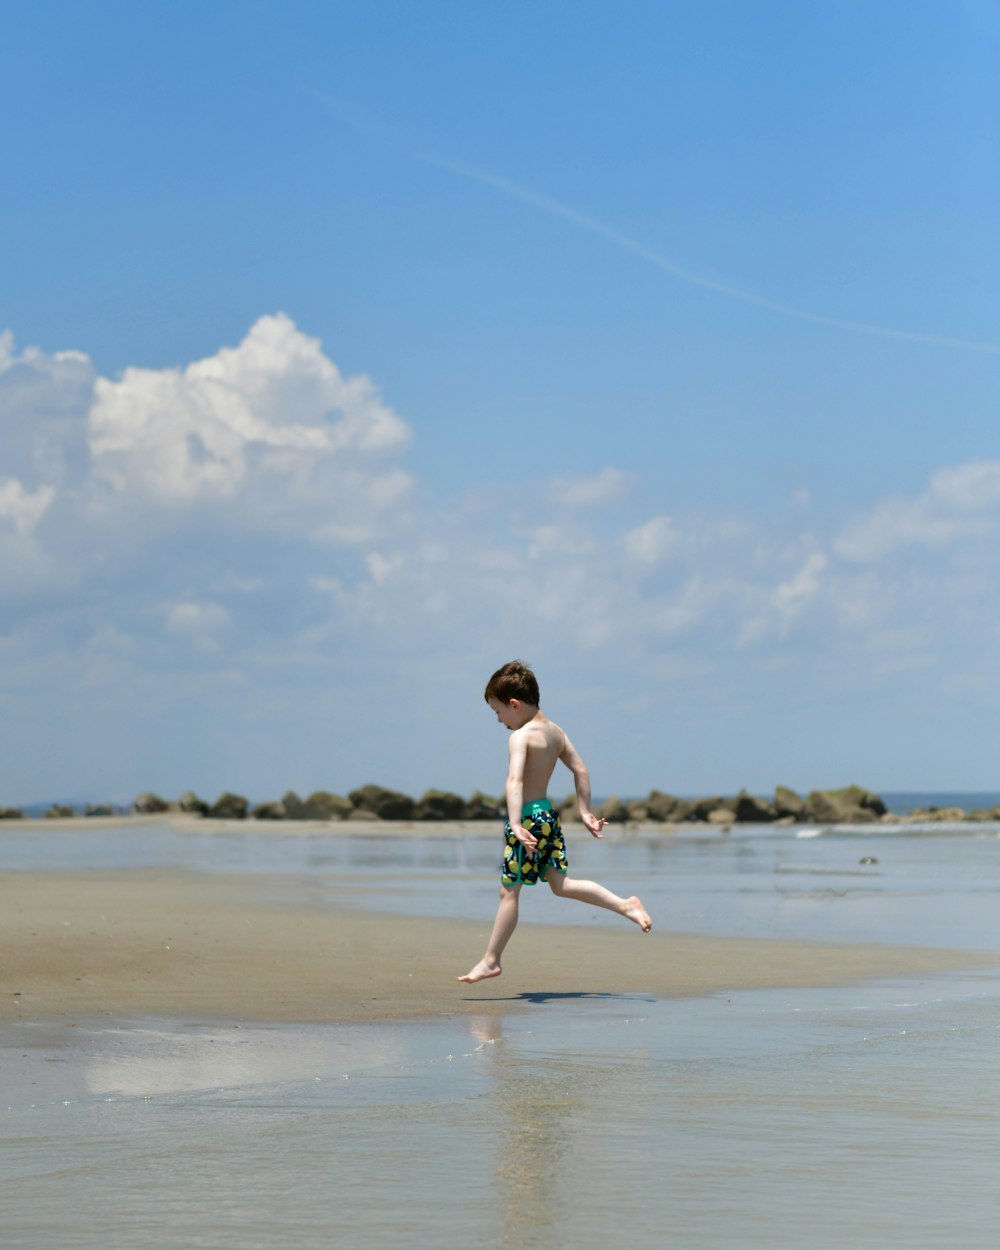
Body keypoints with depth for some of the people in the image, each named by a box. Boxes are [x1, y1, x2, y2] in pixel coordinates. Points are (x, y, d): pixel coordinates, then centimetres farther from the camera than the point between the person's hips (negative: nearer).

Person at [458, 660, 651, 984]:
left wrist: (516, 825, -38)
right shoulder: (555, 731, 9)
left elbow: (515, 782, -28)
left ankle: (491, 960, 6)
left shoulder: (521, 736, -16)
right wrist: (586, 813, 20)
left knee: (508, 891, -1)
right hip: (549, 815, 8)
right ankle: (626, 905, 1)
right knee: (561, 884, 12)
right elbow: (581, 770, 16)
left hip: (528, 816, -8)